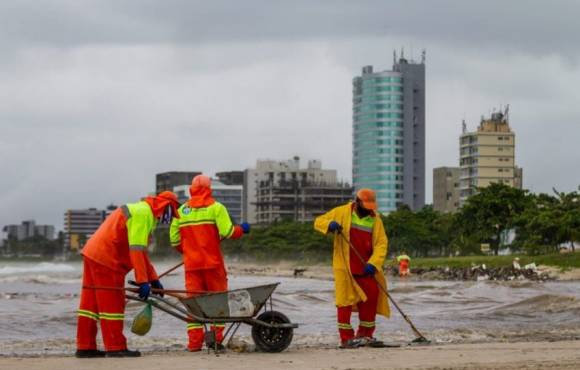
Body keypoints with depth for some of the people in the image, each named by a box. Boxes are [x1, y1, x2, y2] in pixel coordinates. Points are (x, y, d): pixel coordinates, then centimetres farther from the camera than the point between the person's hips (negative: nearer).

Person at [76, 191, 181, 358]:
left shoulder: (141, 211, 21)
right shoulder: (143, 214, -13)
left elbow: (141, 250, 25)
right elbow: (137, 251, -21)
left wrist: (153, 279, 24)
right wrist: (143, 281, -21)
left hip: (93, 253, 11)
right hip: (105, 259, -11)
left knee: (92, 301, 11)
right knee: (112, 303, -5)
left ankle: (85, 347, 15)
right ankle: (116, 348, -2)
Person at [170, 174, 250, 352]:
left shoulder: (182, 210, 8)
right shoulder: (216, 207, -3)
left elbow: (174, 239, 7)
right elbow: (227, 232, -13)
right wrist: (242, 229, 6)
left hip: (191, 263, 3)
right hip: (212, 262, -3)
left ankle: (194, 342, -1)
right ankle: (216, 337, 1)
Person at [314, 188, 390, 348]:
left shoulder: (375, 220, 3)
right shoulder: (342, 212, -1)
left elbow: (381, 243, -5)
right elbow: (319, 221, 3)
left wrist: (373, 263, -20)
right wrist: (329, 224, -21)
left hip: (365, 268, 3)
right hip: (345, 267, -3)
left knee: (371, 297, 5)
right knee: (345, 300, -3)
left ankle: (365, 334, 20)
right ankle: (346, 338, 2)